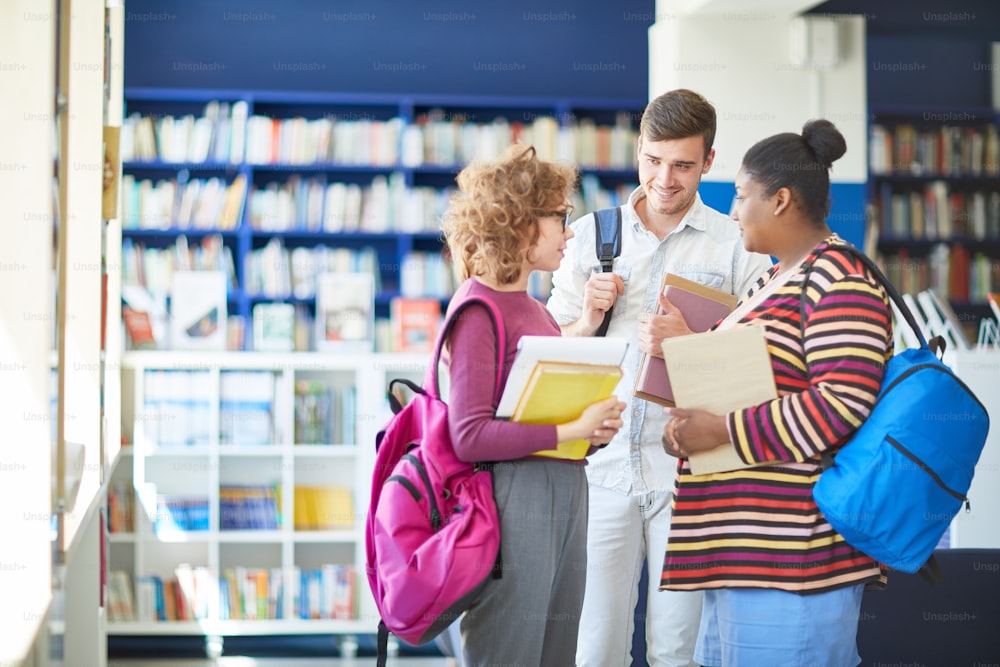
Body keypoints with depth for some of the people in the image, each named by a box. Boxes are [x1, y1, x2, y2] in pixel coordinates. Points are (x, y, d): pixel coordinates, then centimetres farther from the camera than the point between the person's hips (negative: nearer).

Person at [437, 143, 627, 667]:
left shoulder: (534, 310, 15)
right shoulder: (478, 310, -9)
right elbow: (469, 437, -16)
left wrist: (594, 428, 1)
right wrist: (570, 431, -17)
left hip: (566, 495, 9)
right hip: (513, 499, -9)